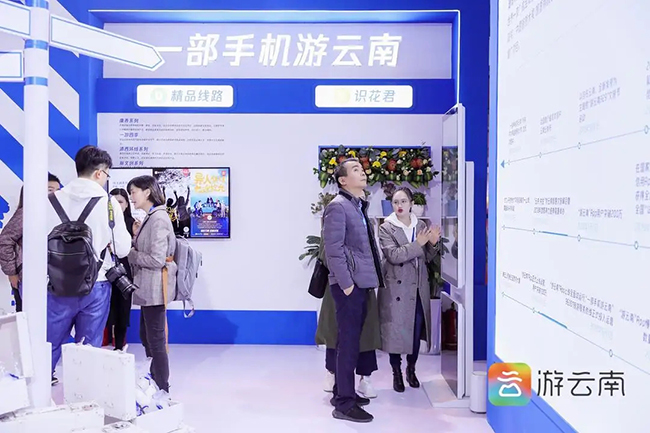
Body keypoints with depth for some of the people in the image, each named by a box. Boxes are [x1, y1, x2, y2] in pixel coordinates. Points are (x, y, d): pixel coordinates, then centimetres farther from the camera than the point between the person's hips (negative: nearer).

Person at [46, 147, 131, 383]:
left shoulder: (53, 199, -1)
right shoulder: (109, 202, -7)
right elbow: (122, 249, -5)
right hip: (95, 286, -1)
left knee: (51, 345, 14)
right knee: (90, 348, 10)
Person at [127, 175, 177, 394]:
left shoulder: (158, 219, -16)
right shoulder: (150, 217, 14)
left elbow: (156, 259, -20)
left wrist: (128, 254, -10)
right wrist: (136, 237, 1)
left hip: (154, 287, -10)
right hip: (147, 287, 10)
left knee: (156, 340, -3)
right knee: (146, 337, 18)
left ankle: (162, 391, 6)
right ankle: (154, 384, 30)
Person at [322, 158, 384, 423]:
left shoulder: (360, 206, 17)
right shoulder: (338, 206, -11)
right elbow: (333, 249, -17)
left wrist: (371, 277, 15)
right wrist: (346, 283, -19)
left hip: (361, 283, 9)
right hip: (349, 284, -9)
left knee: (350, 341, 15)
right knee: (349, 343, -5)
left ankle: (342, 392, 26)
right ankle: (344, 404, 2)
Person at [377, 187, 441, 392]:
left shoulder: (421, 226, 9)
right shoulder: (386, 228, -4)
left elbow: (427, 258, 12)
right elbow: (393, 255, -18)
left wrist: (432, 244, -7)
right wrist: (417, 244, -22)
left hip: (419, 286, 4)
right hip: (396, 287, -4)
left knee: (417, 330, 8)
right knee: (396, 330, 0)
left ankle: (411, 370, 26)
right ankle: (396, 373, 15)